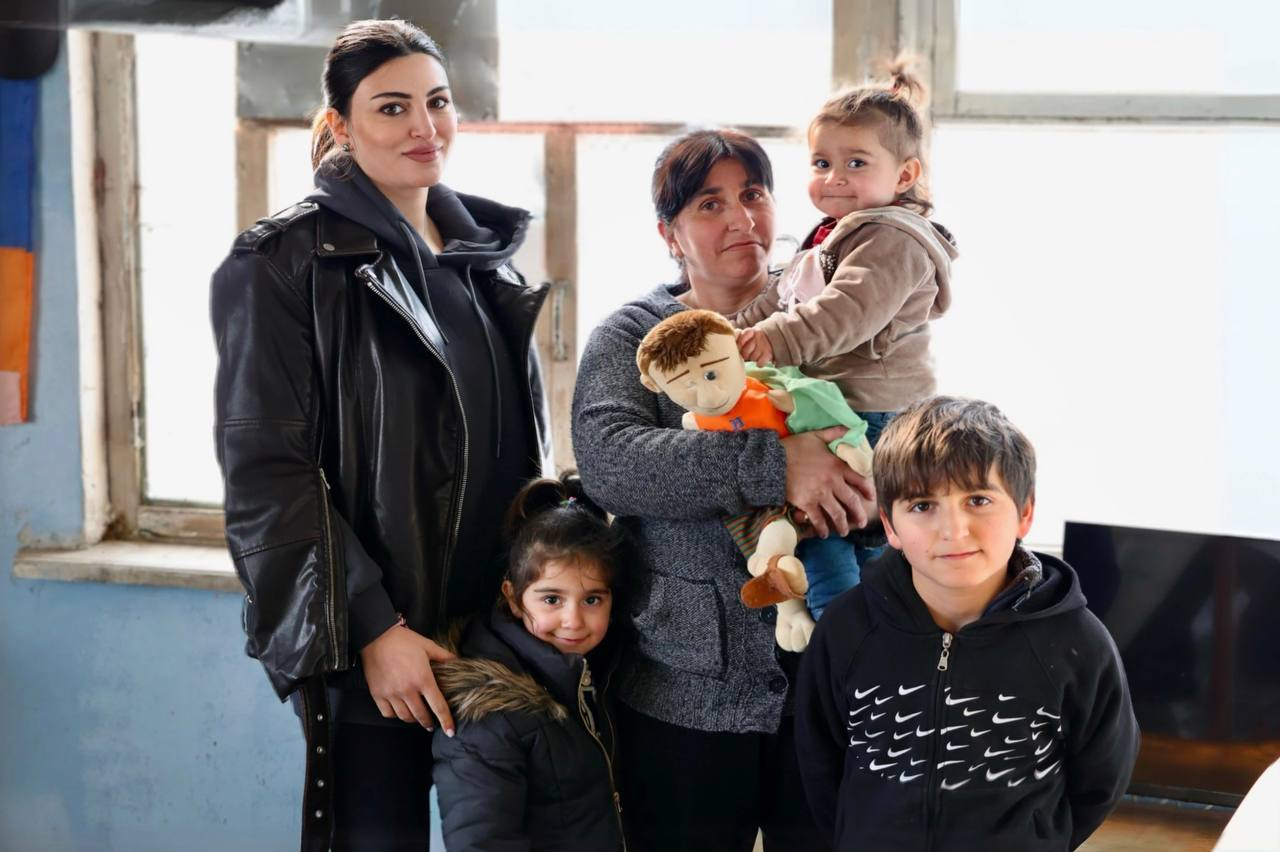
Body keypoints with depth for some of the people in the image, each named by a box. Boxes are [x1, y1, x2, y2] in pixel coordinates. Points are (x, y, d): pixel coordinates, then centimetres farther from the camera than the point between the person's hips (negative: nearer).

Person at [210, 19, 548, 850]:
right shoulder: (287, 264, -8)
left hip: (499, 624, 6)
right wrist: (370, 629, -17)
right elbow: (266, 475, -13)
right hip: (366, 645, -6)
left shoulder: (487, 253, 12)